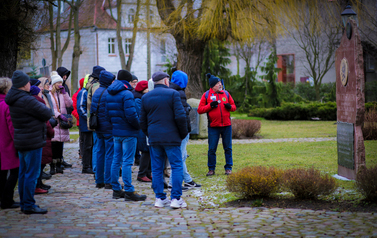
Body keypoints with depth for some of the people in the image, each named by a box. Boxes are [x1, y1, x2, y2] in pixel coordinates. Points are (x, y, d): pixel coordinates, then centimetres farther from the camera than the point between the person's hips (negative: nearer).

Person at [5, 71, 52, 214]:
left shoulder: (13, 100, 8)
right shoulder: (27, 100, -22)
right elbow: (47, 114, -15)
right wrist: (42, 106, 4)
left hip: (21, 142, 9)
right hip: (32, 142, -9)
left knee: (23, 173, 15)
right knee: (32, 174, -3)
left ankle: (24, 204, 23)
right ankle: (29, 206, 1)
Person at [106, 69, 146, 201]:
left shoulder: (109, 94, 11)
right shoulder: (127, 94, -15)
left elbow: (108, 113, 13)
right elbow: (131, 115, -22)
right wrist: (138, 126, -8)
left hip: (116, 131, 8)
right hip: (128, 132, -8)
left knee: (116, 160, 12)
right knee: (127, 162, -6)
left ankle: (116, 189, 18)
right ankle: (129, 191, -5)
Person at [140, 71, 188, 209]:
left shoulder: (146, 97, 9)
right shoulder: (172, 94, -6)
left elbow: (142, 121, 12)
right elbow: (180, 116, -12)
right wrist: (183, 133, 1)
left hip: (154, 139, 5)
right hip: (171, 138, -4)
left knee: (157, 169, 9)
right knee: (177, 167, 2)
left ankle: (159, 198, 11)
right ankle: (176, 199, -2)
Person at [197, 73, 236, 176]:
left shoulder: (226, 93, 9)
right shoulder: (206, 95, 2)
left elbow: (234, 106, 16)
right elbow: (200, 110, 0)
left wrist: (230, 107, -6)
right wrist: (210, 106, -13)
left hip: (226, 125, 2)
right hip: (213, 126, -2)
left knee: (228, 148, 6)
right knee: (212, 149, 0)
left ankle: (228, 168, 16)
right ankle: (211, 169, 11)